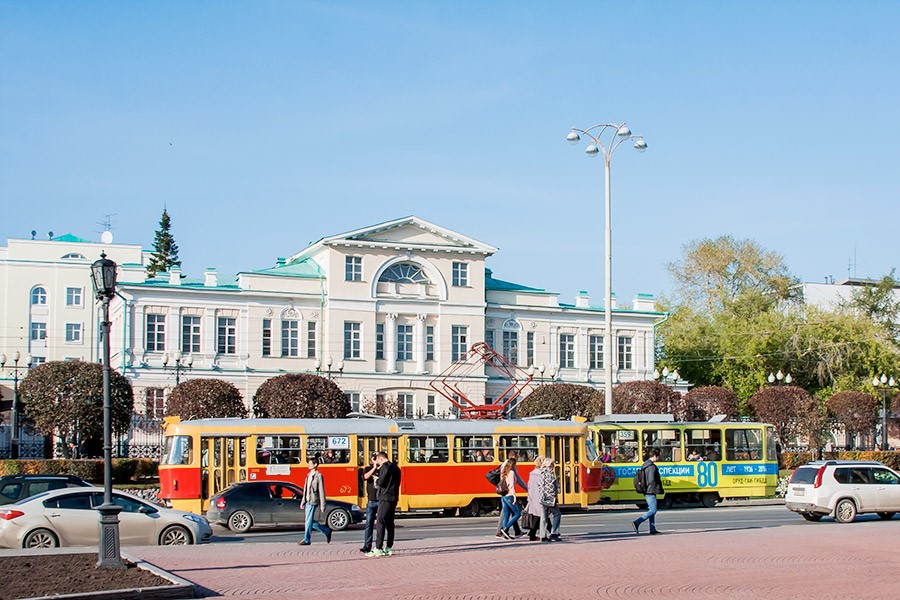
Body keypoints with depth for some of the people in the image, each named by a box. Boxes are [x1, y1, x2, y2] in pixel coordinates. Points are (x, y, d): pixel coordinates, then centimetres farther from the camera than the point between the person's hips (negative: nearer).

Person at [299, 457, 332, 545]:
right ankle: (327, 531, 24)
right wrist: (303, 501, 18)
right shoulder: (308, 475, 15)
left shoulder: (318, 476, -9)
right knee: (311, 522, 11)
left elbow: (322, 492, -10)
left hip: (313, 501, -8)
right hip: (307, 501, 8)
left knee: (309, 521, -6)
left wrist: (322, 505, -12)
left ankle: (306, 540, 1)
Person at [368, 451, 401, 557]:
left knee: (380, 522, -9)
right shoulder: (396, 467, 17)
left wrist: (376, 482, 4)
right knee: (389, 522, 13)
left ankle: (378, 549, -14)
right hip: (394, 498, 9)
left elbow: (381, 482, -18)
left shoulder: (385, 467, -10)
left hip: (385, 498, -9)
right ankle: (389, 548, 14)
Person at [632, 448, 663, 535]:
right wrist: (658, 489, -12)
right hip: (651, 491, -10)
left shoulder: (645, 465, 14)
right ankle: (637, 522, -14)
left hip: (646, 491, 10)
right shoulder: (652, 466, -17)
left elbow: (642, 478, 18)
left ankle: (652, 529, 15)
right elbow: (652, 481, -24)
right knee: (653, 510, -7)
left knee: (651, 510, 13)